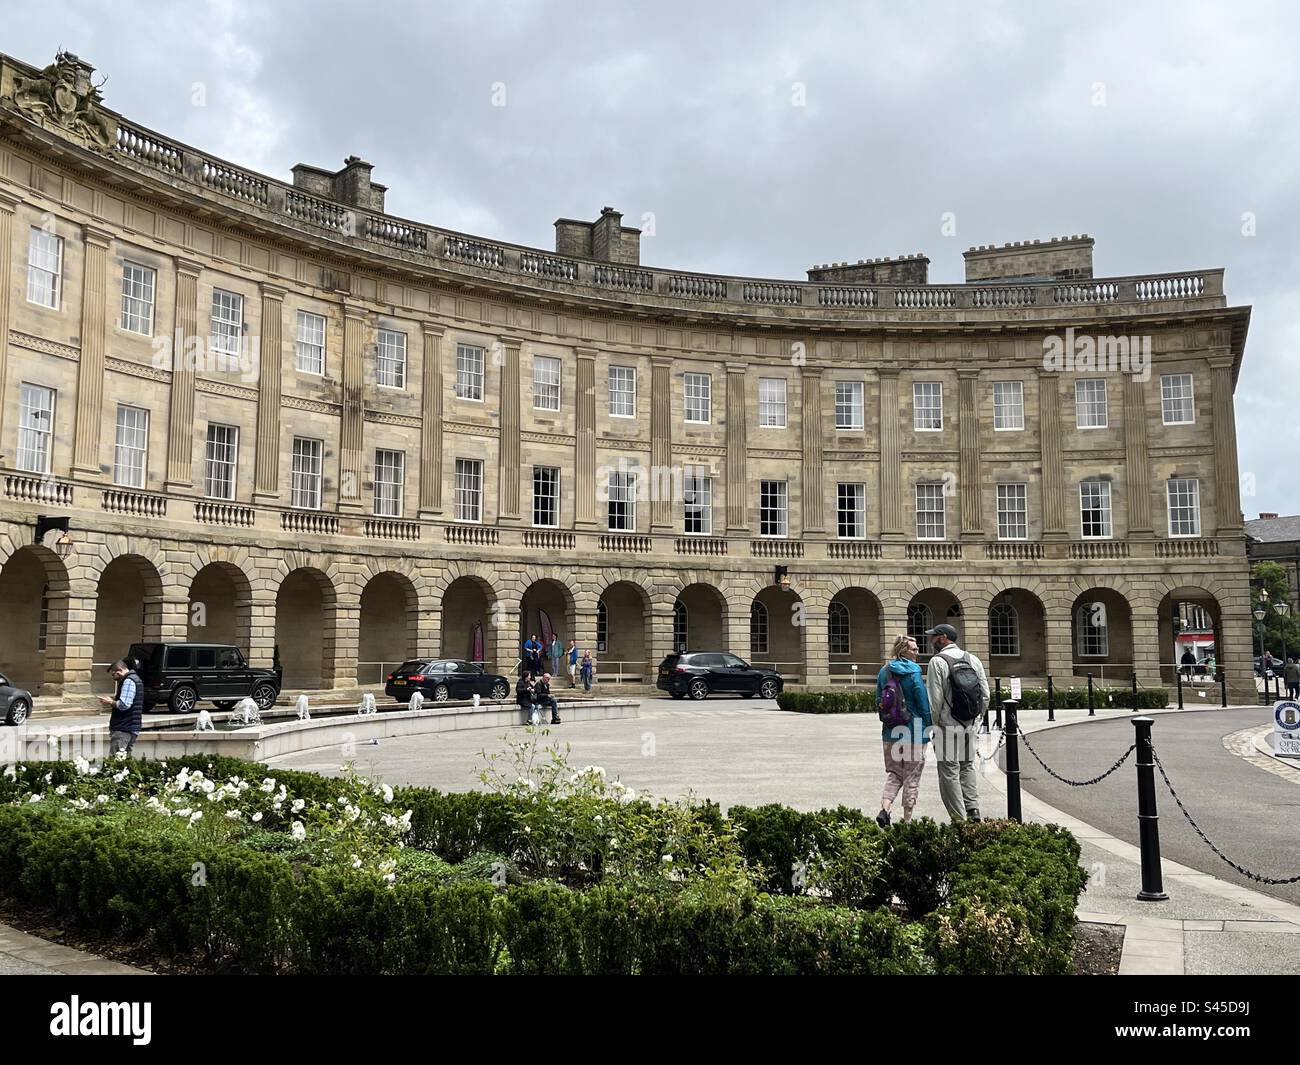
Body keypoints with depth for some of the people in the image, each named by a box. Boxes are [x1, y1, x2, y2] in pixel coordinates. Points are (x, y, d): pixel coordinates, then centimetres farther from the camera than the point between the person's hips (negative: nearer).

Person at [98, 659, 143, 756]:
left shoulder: (128, 681, -14)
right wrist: (113, 698, 17)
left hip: (123, 729, -11)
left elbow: (124, 705, -22)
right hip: (132, 729, 11)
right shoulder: (135, 678, 19)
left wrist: (111, 702, -7)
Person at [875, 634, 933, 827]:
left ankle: (884, 809, -6)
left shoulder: (884, 671, 4)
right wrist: (929, 724, 0)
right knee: (912, 776, 7)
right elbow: (923, 700, -11)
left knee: (894, 773, 15)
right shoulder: (913, 671, -12)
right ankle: (907, 819, 11)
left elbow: (879, 701, 9)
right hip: (914, 730, -5)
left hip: (891, 731, 5)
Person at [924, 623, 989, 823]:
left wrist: (936, 721, -1)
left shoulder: (937, 661, -10)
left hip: (948, 726, -6)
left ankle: (959, 818, 1)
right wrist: (975, 718, 15)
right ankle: (973, 809, 11)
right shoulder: (973, 659, 8)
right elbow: (985, 695, 7)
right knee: (967, 767, 18)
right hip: (970, 725, 6)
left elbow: (935, 698, -13)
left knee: (949, 771, 0)